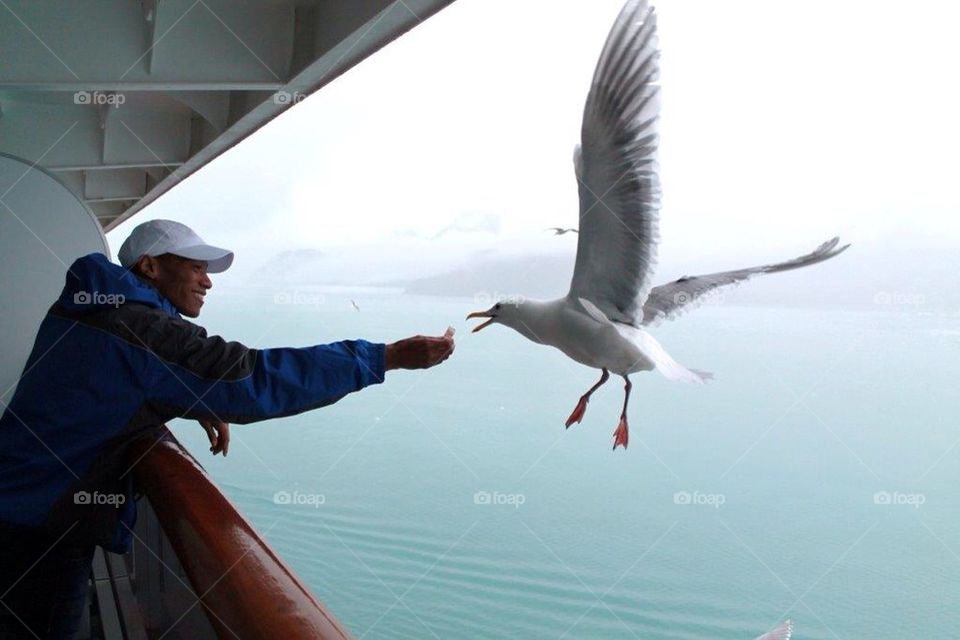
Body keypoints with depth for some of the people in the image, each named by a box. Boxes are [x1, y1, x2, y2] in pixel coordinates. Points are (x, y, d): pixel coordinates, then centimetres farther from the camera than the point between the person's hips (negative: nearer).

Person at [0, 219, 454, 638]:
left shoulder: (85, 309, 8)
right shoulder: (140, 328, -24)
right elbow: (258, 378, -29)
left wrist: (198, 406, 6)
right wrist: (390, 356, -27)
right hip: (42, 531, -9)